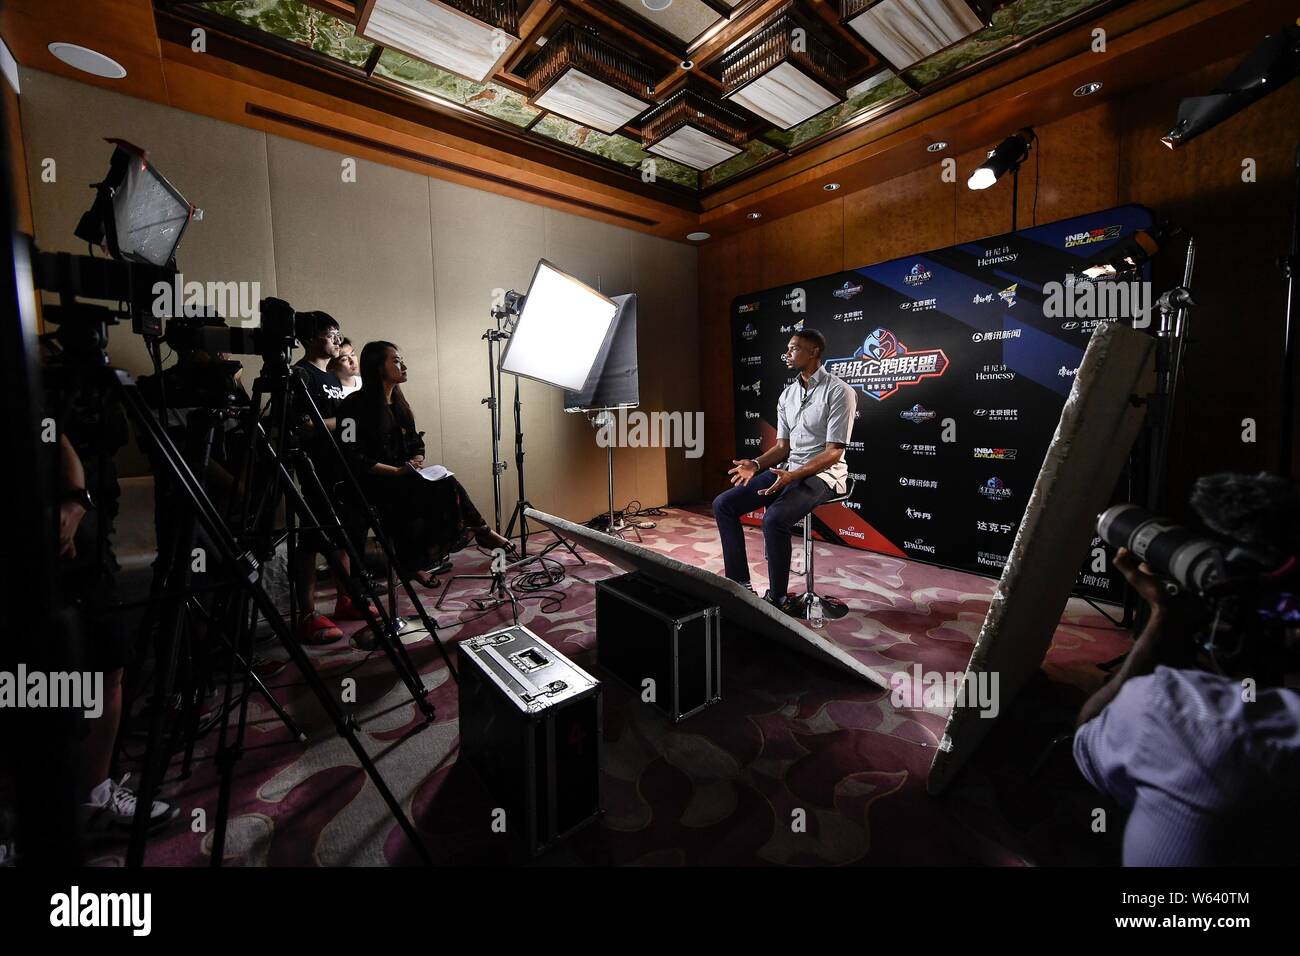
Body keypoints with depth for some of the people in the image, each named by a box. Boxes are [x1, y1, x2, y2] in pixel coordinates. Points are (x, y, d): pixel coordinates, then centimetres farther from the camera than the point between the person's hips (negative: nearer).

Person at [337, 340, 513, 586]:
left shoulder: (399, 403, 14)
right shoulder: (356, 405, -9)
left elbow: (417, 444, 19)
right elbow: (353, 457, -15)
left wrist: (417, 461, -4)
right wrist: (397, 471, -20)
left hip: (403, 480, 7)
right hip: (372, 484, -7)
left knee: (444, 484, -20)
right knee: (444, 486, -25)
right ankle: (479, 531, -9)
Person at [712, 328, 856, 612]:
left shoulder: (839, 392, -10)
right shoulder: (787, 395, 12)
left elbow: (833, 452, -15)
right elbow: (782, 446, 12)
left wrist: (793, 476, -27)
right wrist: (756, 464, -7)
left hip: (822, 474, -7)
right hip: (789, 470, 8)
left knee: (774, 519, -34)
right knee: (723, 504, -6)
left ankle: (777, 598, -13)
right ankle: (740, 585, -2)